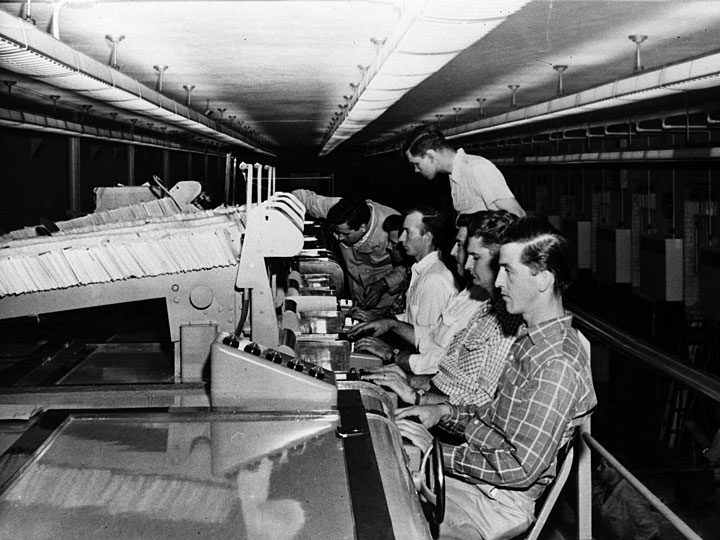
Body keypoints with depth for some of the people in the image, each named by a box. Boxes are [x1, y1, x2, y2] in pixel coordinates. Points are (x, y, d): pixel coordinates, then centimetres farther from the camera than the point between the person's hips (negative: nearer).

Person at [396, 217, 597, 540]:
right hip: (480, 473, 9)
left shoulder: (558, 366, -25)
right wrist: (445, 413, 2)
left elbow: (522, 468, -25)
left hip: (499, 502, -9)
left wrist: (437, 450, -20)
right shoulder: (531, 340, 8)